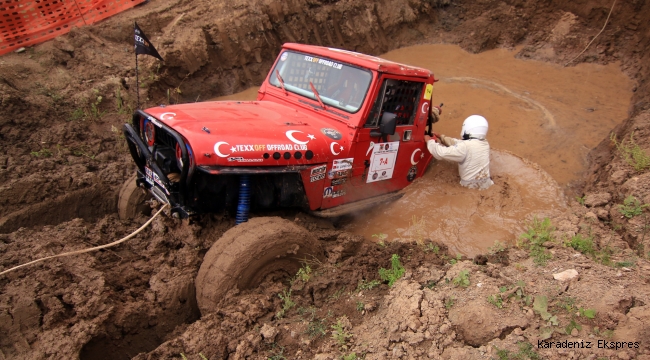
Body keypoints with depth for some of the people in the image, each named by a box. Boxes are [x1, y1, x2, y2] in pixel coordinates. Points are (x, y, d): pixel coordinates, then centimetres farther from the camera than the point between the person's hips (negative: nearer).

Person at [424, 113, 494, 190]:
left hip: (471, 186, -7)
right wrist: (442, 137, 19)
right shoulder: (485, 143, 5)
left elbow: (442, 153, -18)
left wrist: (430, 141, -3)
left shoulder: (465, 147, -18)